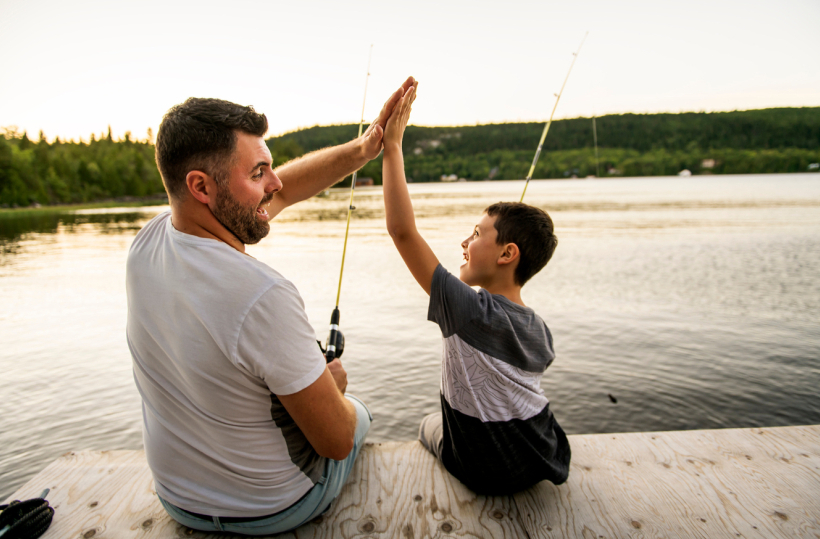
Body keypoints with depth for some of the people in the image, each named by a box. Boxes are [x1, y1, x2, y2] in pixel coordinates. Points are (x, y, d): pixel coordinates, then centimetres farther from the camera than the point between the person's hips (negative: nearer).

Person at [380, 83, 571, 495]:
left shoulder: (470, 310, -32)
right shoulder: (540, 330, -10)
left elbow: (402, 231, -36)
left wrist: (392, 147, -31)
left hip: (489, 475, -5)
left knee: (429, 426, 25)